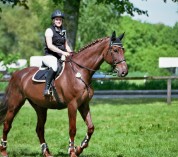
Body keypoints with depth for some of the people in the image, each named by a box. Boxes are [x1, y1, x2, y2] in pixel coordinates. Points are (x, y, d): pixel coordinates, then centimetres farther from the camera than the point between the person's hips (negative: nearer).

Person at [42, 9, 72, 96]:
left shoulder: (63, 31, 18)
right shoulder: (49, 30, -4)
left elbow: (66, 45, 22)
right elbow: (49, 46, -16)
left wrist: (71, 53, 2)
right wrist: (62, 52, -24)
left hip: (61, 56, 8)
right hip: (50, 56, -7)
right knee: (54, 66, -39)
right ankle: (46, 88, -40)